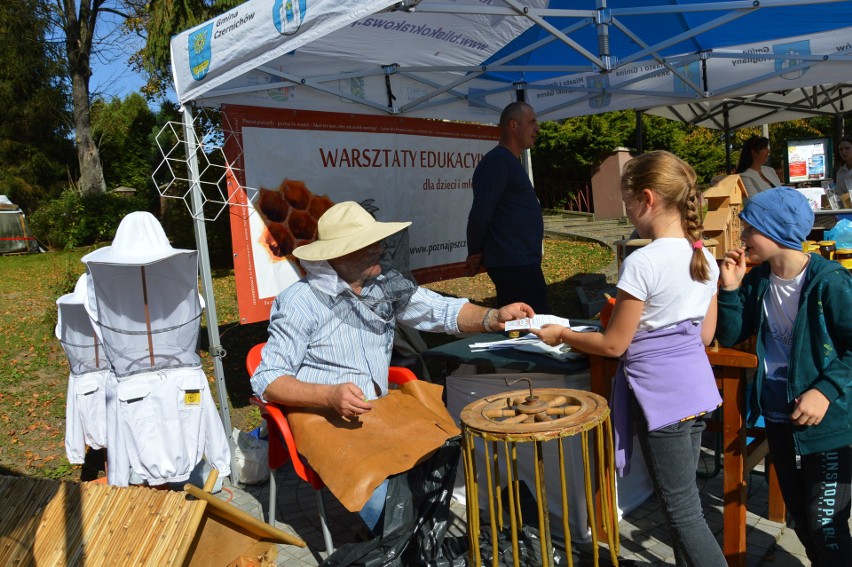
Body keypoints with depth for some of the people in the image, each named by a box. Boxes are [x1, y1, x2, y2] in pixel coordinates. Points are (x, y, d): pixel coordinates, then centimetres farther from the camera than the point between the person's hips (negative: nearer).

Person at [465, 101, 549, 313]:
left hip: (522, 263, 10)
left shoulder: (510, 162, 20)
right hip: (514, 264, -10)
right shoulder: (498, 161, -13)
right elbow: (480, 214, -20)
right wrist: (475, 255, -8)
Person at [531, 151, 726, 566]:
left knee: (682, 511, 6)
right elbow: (705, 335, 11)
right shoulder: (705, 257, 3)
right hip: (697, 388, 8)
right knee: (682, 499, 21)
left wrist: (561, 335, 0)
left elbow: (613, 345, -14)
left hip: (660, 395, -8)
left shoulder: (642, 263, -21)